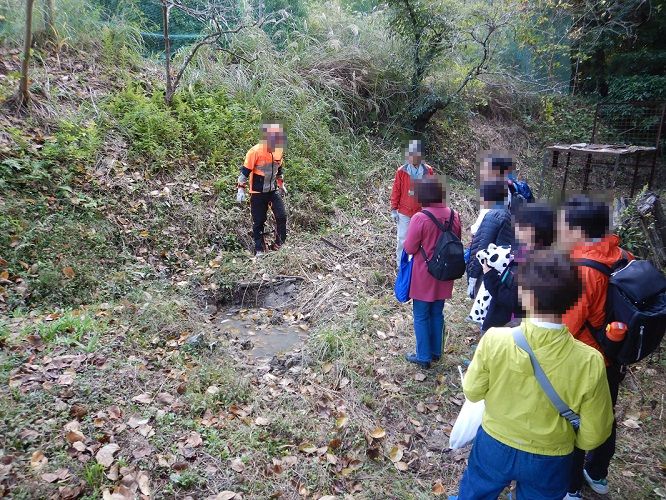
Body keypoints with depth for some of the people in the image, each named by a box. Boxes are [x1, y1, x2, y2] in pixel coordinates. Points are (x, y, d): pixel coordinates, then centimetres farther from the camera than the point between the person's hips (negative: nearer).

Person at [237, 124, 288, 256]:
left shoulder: (279, 151, 1)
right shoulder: (255, 151, -19)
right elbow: (245, 172, -14)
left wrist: (281, 185, 24)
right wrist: (241, 189, -15)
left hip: (273, 191, 5)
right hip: (258, 193, -5)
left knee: (282, 216, -5)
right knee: (259, 222, 3)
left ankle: (281, 244, 10)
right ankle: (259, 249, 16)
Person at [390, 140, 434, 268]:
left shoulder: (428, 170, -5)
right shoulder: (401, 171, -9)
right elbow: (396, 191, -2)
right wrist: (394, 209, 0)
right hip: (404, 213, -1)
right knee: (403, 240, 6)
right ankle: (401, 264, 20)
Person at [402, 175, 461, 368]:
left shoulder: (420, 218, -22)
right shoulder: (454, 216, -5)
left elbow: (410, 249, -15)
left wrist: (406, 242, 5)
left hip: (424, 276, -5)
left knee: (421, 317, 10)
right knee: (437, 313, 20)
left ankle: (423, 357, 20)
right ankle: (436, 351, 34)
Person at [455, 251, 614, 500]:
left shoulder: (495, 339, -28)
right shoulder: (590, 361, -27)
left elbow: (472, 392, -10)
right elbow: (592, 435, -13)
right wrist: (562, 437, 7)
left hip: (494, 445, 0)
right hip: (549, 461, 1)